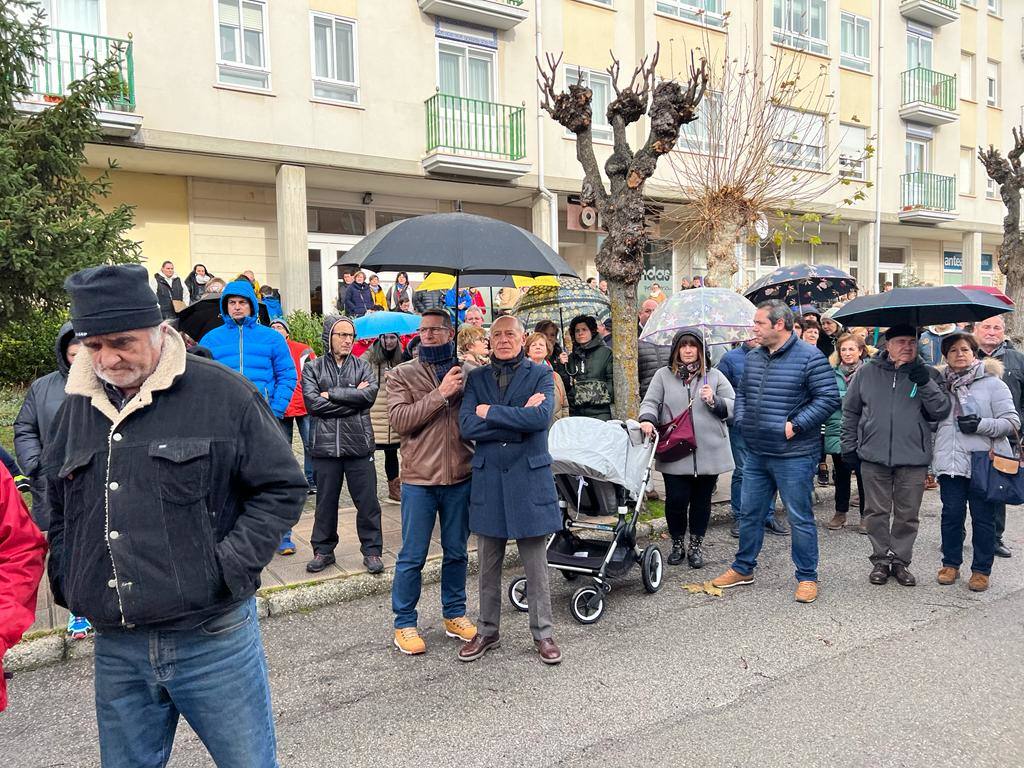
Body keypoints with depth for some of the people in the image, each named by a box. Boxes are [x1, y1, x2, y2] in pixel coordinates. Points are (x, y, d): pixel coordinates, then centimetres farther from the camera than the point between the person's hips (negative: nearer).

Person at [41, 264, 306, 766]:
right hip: (116, 647, 5)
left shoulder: (222, 394, -10)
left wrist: (228, 568, -14)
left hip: (213, 638, -4)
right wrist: (66, 580, 10)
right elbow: (56, 505, 22)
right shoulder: (78, 407, 6)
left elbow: (284, 487, -6)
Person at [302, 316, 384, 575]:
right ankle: (323, 550, 26)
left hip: (359, 445, 0)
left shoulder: (363, 366, 8)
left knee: (367, 502, 4)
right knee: (325, 502, 11)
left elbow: (370, 394, -12)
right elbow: (312, 402, -10)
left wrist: (331, 394, -11)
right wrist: (352, 398, -10)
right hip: (325, 445, 0)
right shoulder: (313, 368, 5)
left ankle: (372, 551, 17)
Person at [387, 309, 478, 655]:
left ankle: (455, 615, 32)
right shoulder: (402, 374, 0)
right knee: (412, 557, 7)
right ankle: (404, 623, 23)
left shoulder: (468, 372, 5)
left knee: (457, 553, 16)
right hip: (419, 479, -2)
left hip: (461, 478, 2)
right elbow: (399, 419, -15)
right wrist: (440, 394, -18)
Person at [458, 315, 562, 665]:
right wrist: (519, 417, -14)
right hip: (488, 479, 3)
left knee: (536, 565, 6)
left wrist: (491, 413, -11)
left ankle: (542, 633, 22)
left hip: (529, 478, -2)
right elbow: (467, 425, -8)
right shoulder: (476, 378, 7)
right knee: (488, 566, 13)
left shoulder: (540, 374, 1)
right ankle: (487, 632, 29)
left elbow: (541, 416, -18)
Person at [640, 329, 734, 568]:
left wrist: (714, 401, -10)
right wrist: (647, 419, -18)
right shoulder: (663, 375, 9)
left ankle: (696, 546, 25)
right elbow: (650, 402, 2)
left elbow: (733, 407, 8)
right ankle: (677, 544, 21)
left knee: (701, 501, 8)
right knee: (676, 499, -1)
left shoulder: (715, 376, 11)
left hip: (708, 452, 1)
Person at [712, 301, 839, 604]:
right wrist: (742, 420, 6)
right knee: (749, 512, 15)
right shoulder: (753, 358, 9)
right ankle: (743, 568, 30)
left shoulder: (810, 357, -11)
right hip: (756, 453, 7)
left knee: (799, 518, 4)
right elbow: (741, 392, 21)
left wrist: (796, 425, -18)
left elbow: (829, 398, -14)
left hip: (793, 456, -6)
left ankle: (807, 578, 20)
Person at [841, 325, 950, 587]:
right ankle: (881, 559, 22)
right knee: (876, 512, 8)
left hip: (913, 458, 0)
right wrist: (849, 446, 7)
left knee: (907, 514, 9)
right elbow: (850, 410, 10)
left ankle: (901, 561, 23)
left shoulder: (926, 374, 4)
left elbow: (941, 412, -4)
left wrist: (926, 384, -18)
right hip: (873, 457, 0)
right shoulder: (867, 372, 4)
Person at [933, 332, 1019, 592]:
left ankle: (981, 570, 17)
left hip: (983, 462, -3)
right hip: (950, 462, 3)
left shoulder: (992, 383, 0)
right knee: (951, 514, 8)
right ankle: (951, 563, 22)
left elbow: (1012, 422, -4)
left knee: (983, 517, 4)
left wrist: (980, 424, -18)